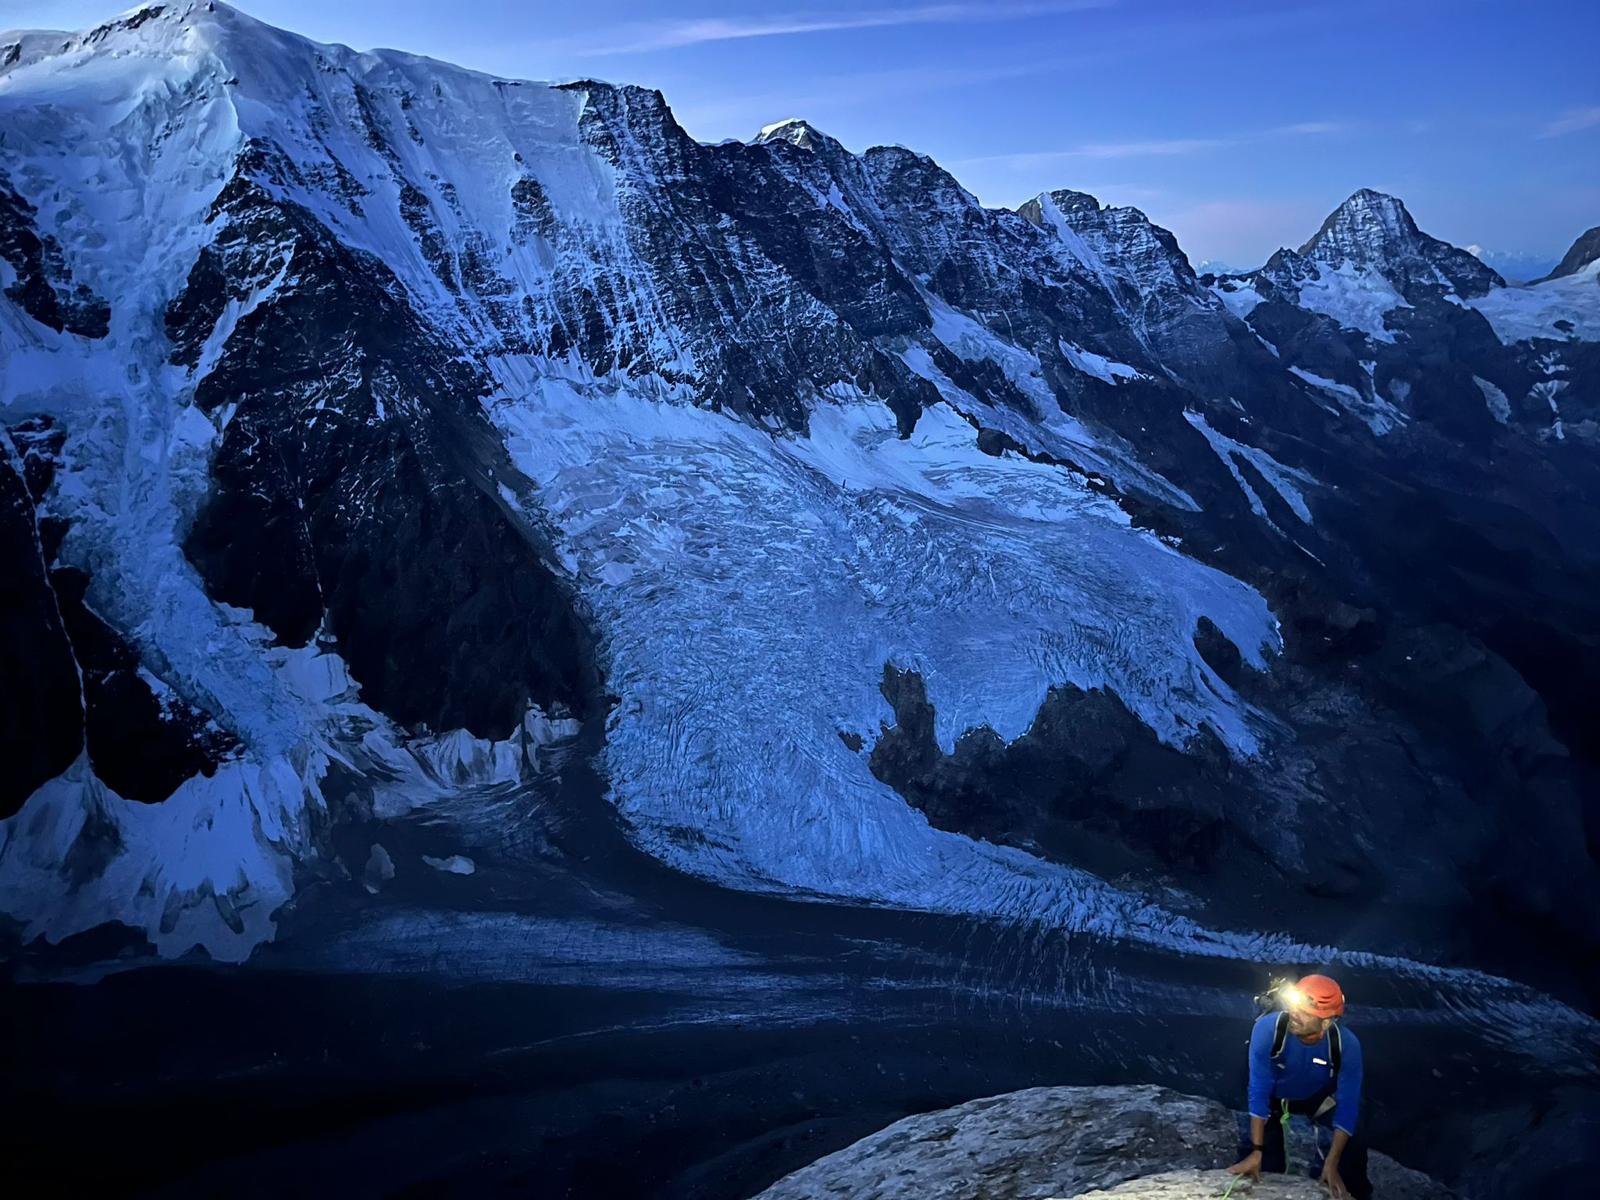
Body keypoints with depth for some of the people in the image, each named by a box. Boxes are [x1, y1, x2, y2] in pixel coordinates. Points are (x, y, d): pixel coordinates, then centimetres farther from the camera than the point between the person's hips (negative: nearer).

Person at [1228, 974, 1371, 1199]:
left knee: (1353, 1151, -13)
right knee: (1266, 1164, -12)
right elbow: (1259, 1092, -31)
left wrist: (1332, 1163, -28)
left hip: (1319, 1096, 1)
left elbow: (1347, 1105, -25)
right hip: (1275, 1095, -1)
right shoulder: (1267, 1028, -39)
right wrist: (1256, 1152, -30)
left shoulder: (1346, 1045, -35)